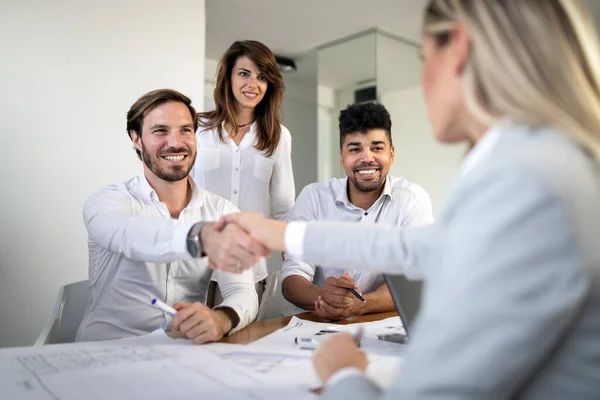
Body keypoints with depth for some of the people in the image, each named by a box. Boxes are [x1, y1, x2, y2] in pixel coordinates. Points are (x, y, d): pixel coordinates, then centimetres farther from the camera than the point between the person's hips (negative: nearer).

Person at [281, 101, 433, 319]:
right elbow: (292, 277, -9)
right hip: (311, 321, 0)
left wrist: (358, 305, -31)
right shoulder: (313, 197, -3)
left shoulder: (412, 199, -6)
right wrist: (322, 297, -31)